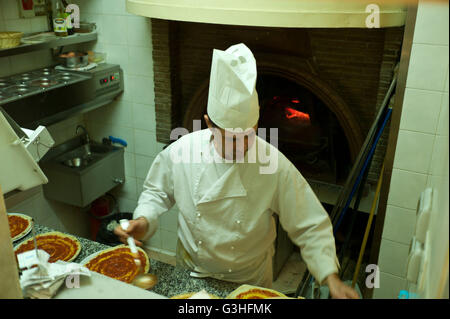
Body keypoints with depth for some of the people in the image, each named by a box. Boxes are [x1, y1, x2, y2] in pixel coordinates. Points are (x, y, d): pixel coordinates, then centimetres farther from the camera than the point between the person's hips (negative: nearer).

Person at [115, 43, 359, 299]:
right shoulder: (181, 151, -20)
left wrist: (332, 278, -28)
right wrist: (144, 220, -20)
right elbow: (158, 192, -1)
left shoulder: (275, 165, -25)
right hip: (190, 275, 2)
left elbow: (311, 226, -18)